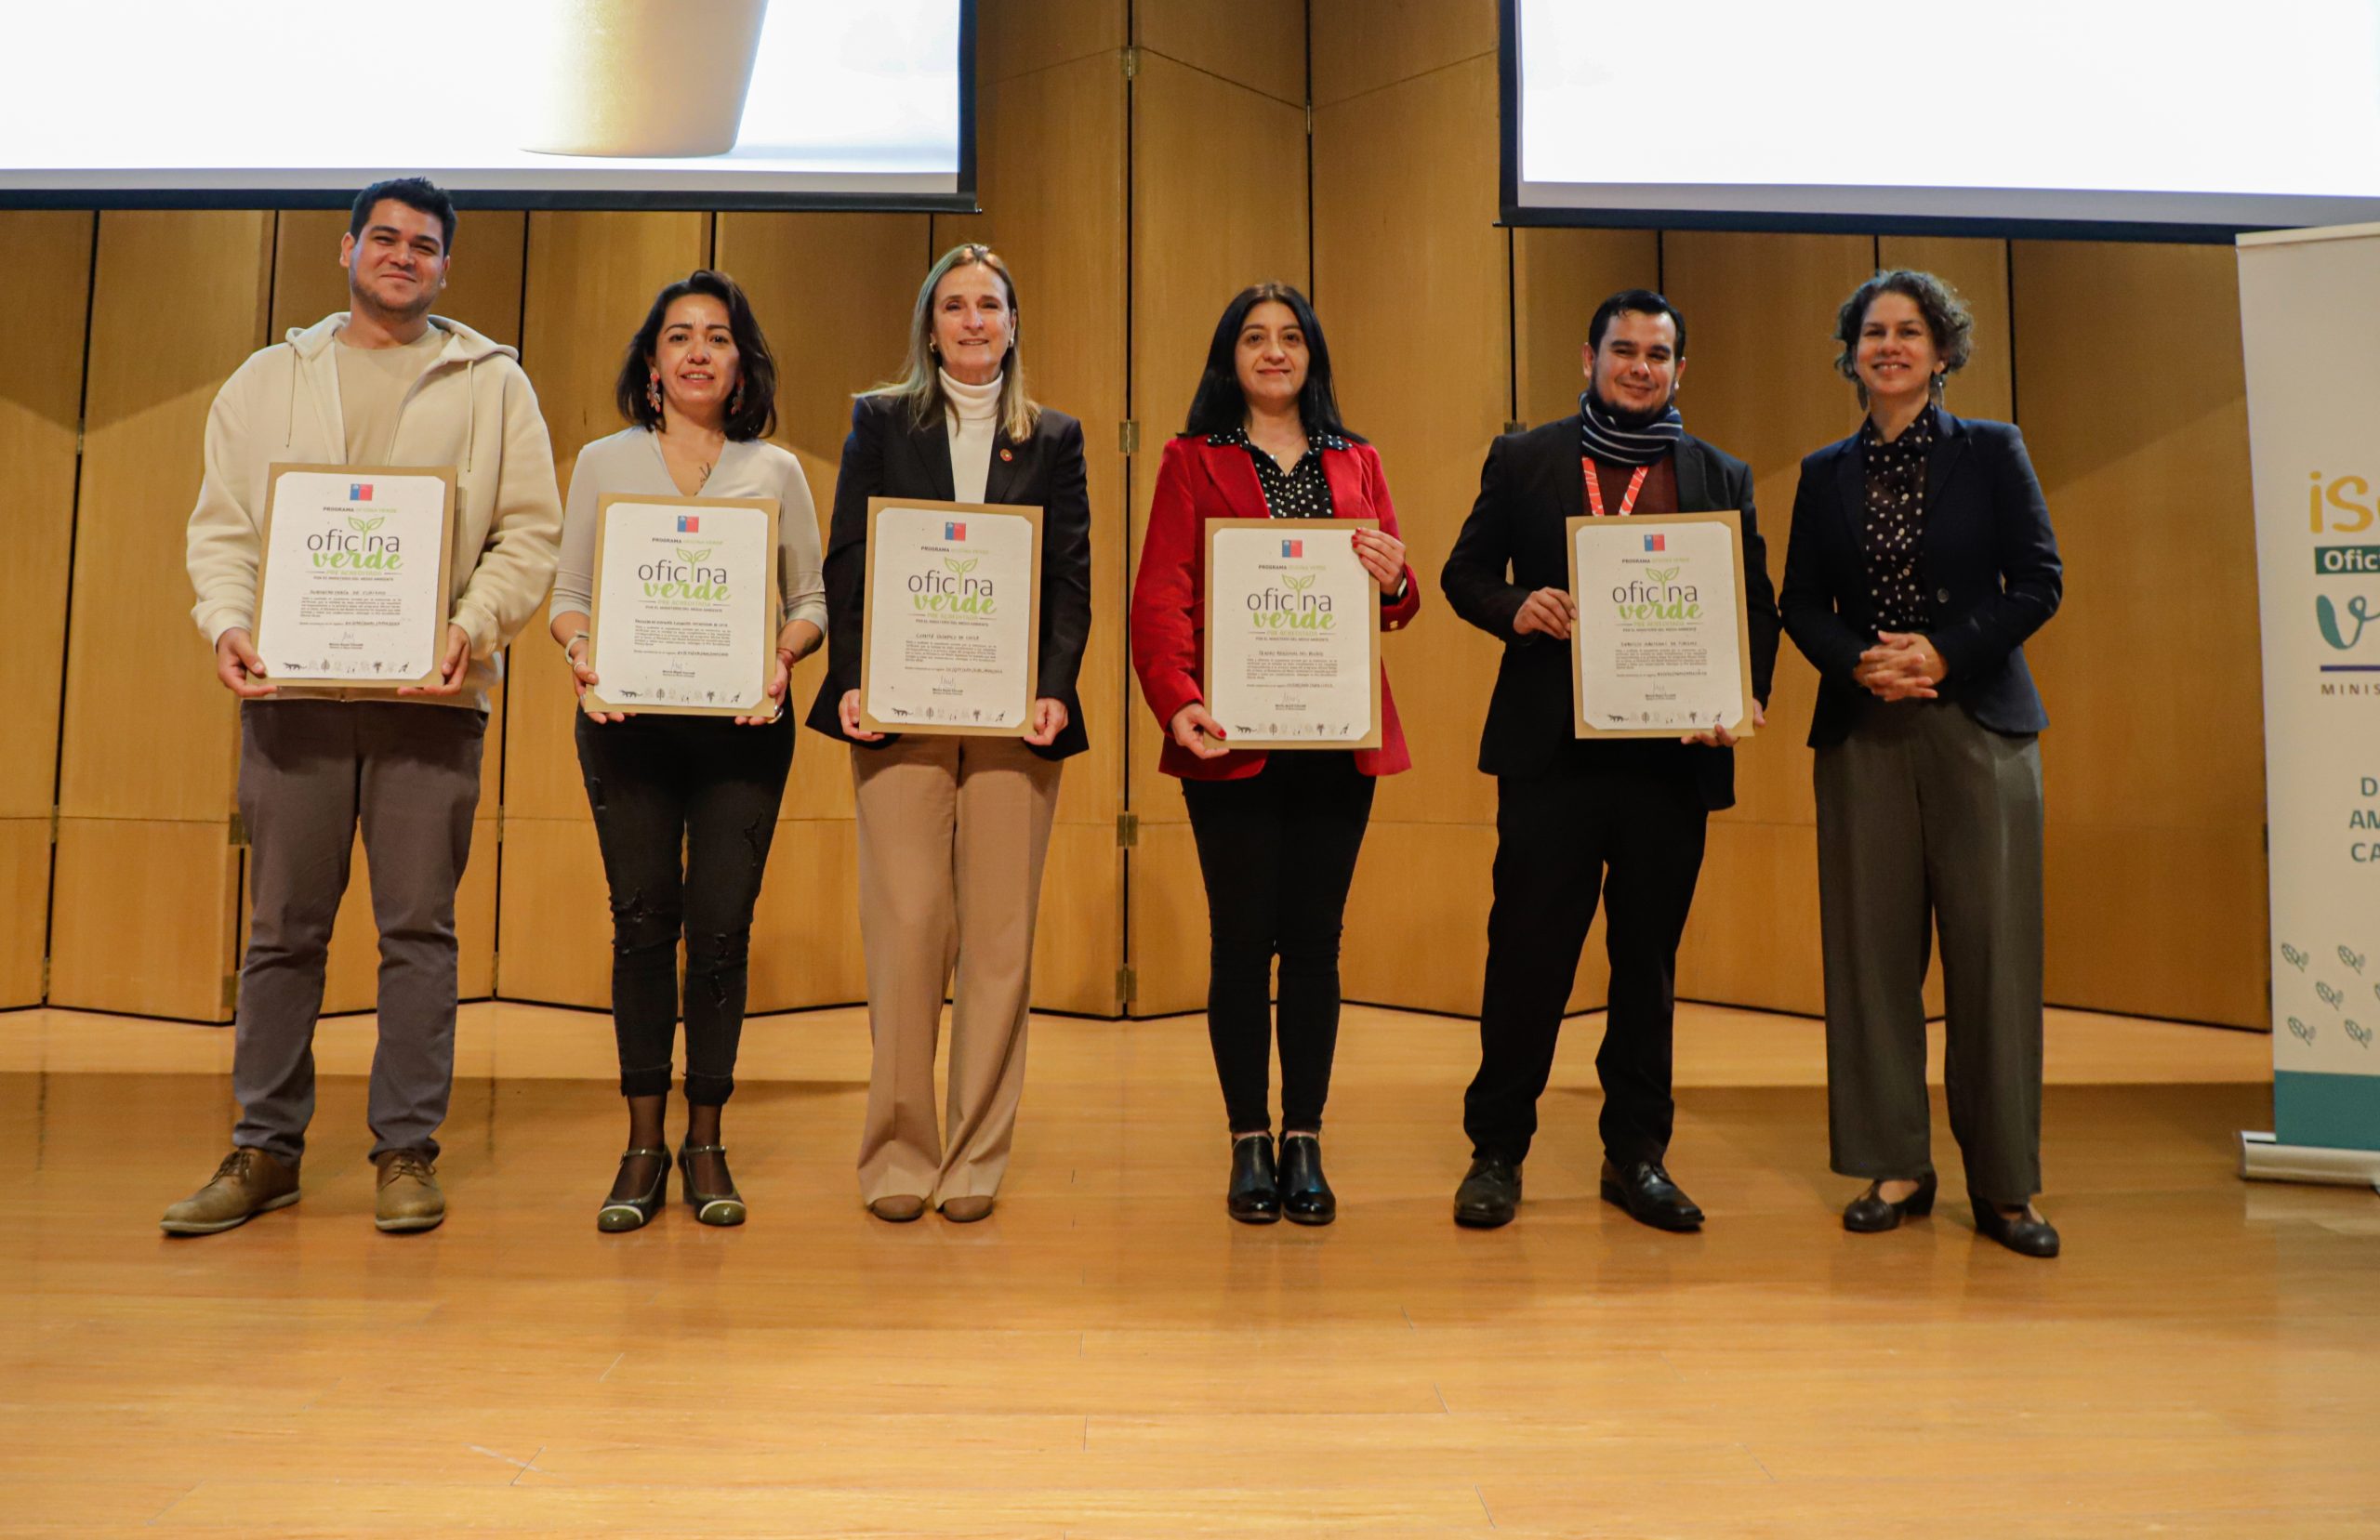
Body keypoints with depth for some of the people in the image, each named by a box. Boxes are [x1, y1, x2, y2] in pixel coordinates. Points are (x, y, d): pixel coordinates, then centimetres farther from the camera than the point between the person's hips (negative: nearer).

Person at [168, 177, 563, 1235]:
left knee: (419, 928, 1)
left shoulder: (493, 382, 10)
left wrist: (475, 625, -14)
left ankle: (408, 1148, 11)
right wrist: (227, 620, -6)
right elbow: (222, 523, 12)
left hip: (429, 693, -2)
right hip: (290, 687, 2)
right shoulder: (269, 380, 16)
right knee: (282, 929, 6)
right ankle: (265, 1148, 18)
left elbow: (530, 531, 3)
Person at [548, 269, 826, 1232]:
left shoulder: (775, 471, 11)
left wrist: (783, 654, -11)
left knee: (720, 926, -2)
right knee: (642, 920, -1)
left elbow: (813, 601, 10)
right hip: (627, 719, 1)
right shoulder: (603, 463, 12)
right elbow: (567, 593, 11)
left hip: (742, 723, 0)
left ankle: (706, 1143, 12)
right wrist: (581, 652, -10)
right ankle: (644, 1143, 12)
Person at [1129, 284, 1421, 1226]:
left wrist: (1392, 579, -11)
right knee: (1242, 940, 1)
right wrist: (1178, 702, -21)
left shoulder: (1356, 463, 16)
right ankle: (1249, 1145, 15)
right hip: (1234, 741, -2)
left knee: (1315, 939, 6)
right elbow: (1159, 595, -4)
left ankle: (1305, 1145, 17)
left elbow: (1400, 606, 13)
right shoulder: (1193, 460, 6)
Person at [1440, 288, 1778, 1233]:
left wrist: (1749, 695, -7)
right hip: (1550, 750, -2)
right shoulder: (1523, 460, 9)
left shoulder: (1722, 478, 13)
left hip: (1672, 755, 2)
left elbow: (1757, 606, 11)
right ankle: (1496, 1150, 14)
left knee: (1649, 959, 10)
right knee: (1527, 951, 0)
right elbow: (1466, 571, 9)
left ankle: (1637, 1154, 23)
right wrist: (1514, 609, -13)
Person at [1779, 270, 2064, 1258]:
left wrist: (1945, 653, -12)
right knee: (1873, 947, 2)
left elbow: (2040, 582, 1)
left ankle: (2004, 1184, 9)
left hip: (1980, 725, -1)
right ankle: (1895, 1168, 13)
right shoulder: (1826, 473, 11)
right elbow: (1800, 604, 8)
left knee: (1992, 948, -2)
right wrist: (1859, 662, -11)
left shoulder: (1992, 452, 6)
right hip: (1861, 731, 2)